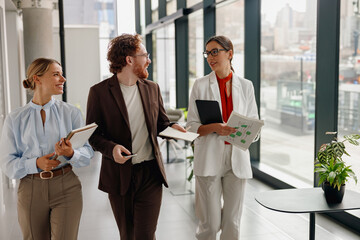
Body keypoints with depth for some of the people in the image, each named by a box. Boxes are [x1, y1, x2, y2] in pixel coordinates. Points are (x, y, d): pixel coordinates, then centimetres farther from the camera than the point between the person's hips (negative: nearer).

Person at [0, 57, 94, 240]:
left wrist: (71, 154, -23)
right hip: (31, 190, 1)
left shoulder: (71, 113, 2)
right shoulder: (15, 119, 2)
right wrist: (36, 163, -18)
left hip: (66, 186, 0)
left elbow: (87, 153, -2)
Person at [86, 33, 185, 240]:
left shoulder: (152, 88, 8)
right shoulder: (100, 91, -4)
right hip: (119, 175, -1)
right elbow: (93, 134, -2)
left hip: (150, 173, 2)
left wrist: (172, 128, -6)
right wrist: (111, 148, -21)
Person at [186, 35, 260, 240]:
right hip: (209, 157, -2)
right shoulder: (201, 85, 2)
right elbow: (191, 125, 1)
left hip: (237, 156, 2)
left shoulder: (246, 86, 7)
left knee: (232, 221, 10)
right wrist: (213, 128, -18)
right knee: (210, 223, 0)